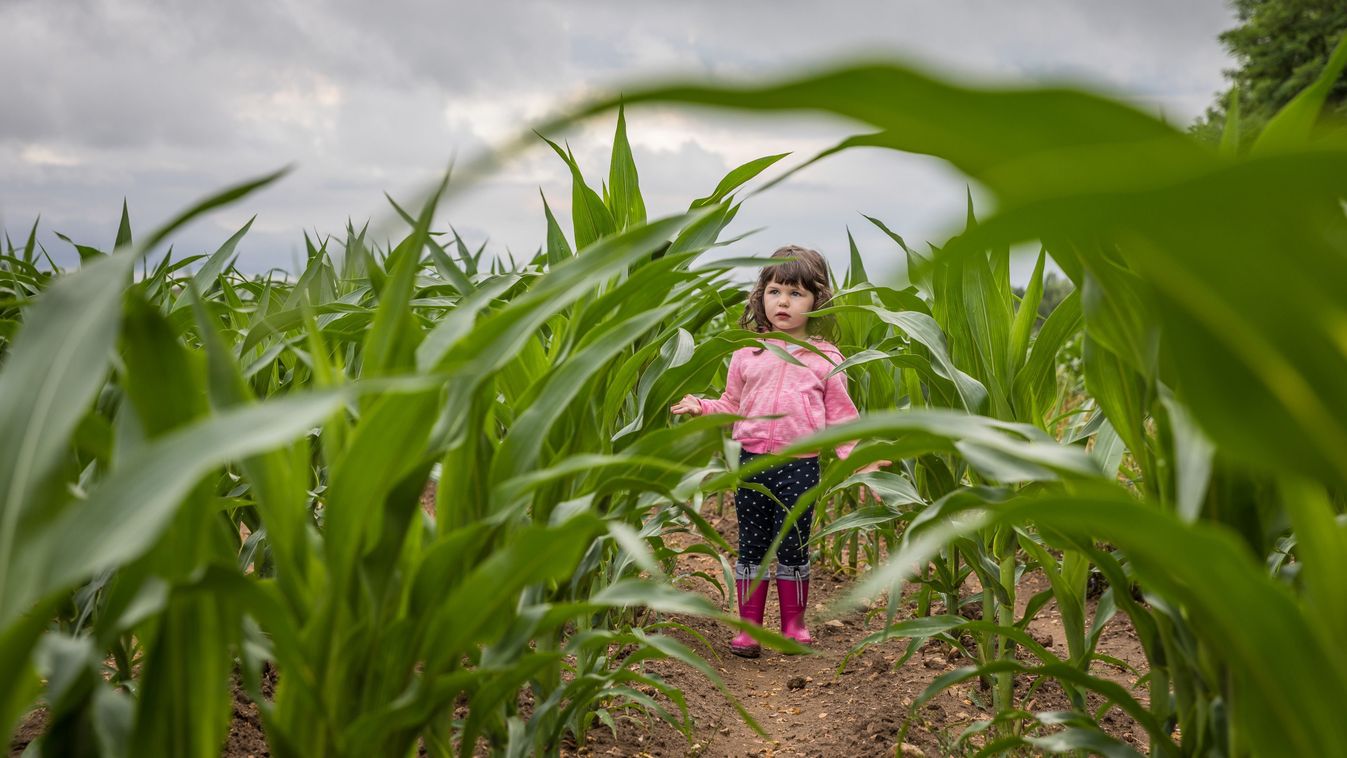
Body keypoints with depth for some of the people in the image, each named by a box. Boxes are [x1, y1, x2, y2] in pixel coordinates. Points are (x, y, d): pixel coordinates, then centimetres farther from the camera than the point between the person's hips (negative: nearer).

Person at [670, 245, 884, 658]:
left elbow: (841, 418, 3)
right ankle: (748, 628, 20)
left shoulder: (826, 360, 1)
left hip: (801, 467, -1)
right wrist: (700, 406, -3)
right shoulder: (747, 354, 4)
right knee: (751, 546, 9)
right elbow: (731, 406, 14)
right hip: (752, 461, 2)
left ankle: (793, 625, 26)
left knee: (792, 548, 9)